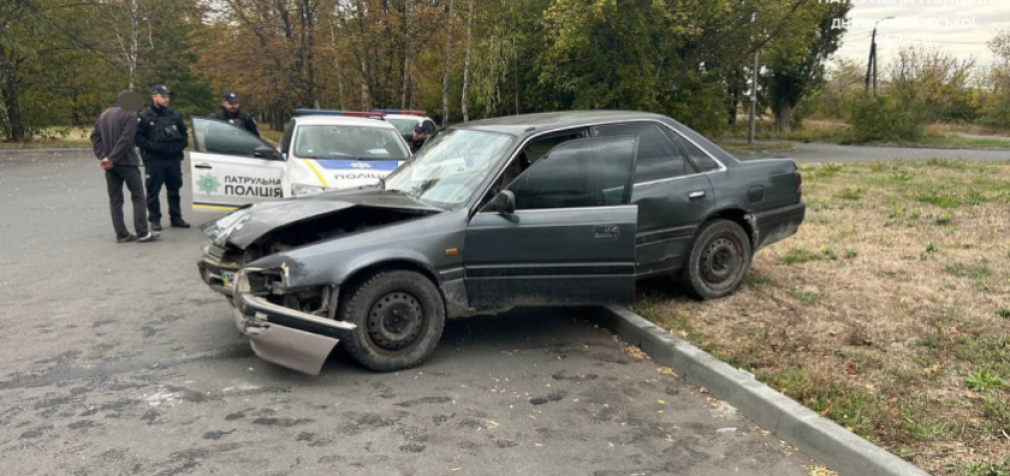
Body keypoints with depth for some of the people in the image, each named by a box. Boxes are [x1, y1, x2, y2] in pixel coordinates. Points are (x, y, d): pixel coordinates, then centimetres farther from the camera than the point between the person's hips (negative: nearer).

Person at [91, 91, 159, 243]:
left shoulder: (104, 115, 16)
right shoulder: (130, 115, -8)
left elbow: (95, 136, 10)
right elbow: (126, 140, -20)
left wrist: (102, 156, 1)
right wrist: (111, 158, -18)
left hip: (110, 165, 7)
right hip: (126, 162, -7)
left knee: (115, 199, 8)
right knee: (138, 197, -1)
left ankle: (121, 234, 7)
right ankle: (143, 233, -6)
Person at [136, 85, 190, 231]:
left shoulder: (173, 115, 12)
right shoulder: (145, 116, -5)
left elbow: (184, 132, 21)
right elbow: (138, 137, -9)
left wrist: (181, 145, 5)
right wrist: (151, 146, -17)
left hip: (174, 159, 5)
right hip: (154, 160, -5)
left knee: (174, 189, 10)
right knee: (153, 191, 0)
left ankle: (176, 217, 19)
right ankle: (155, 220, 7)